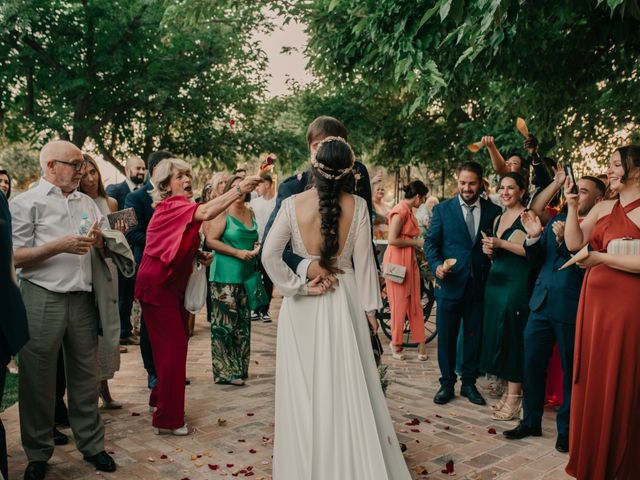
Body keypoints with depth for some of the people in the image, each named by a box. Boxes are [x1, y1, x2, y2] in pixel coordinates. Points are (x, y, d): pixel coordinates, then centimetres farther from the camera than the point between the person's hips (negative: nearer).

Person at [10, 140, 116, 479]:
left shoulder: (87, 203, 14)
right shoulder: (27, 203, -1)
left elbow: (105, 252, 19)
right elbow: (15, 257, -8)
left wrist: (100, 242, -3)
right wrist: (60, 245, -16)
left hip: (82, 298, 4)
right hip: (42, 299, -4)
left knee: (85, 374, 10)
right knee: (38, 379, 5)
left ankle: (91, 444, 22)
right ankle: (38, 452, 21)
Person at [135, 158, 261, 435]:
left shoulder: (181, 207, 9)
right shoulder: (171, 206, -20)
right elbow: (206, 213, -40)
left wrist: (198, 255, 3)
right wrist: (239, 189, -45)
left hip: (173, 285, 9)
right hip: (157, 285, -9)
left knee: (177, 341, 15)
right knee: (173, 345, -7)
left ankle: (160, 399, 34)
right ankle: (168, 419, 3)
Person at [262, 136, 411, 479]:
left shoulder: (293, 204, -8)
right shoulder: (357, 207, -7)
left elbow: (269, 255, -11)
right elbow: (363, 262, -3)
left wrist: (297, 287, -4)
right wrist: (370, 307, 4)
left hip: (303, 306, 0)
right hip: (344, 300, 1)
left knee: (305, 387, 11)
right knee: (347, 385, 11)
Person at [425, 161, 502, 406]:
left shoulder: (493, 211, 4)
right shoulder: (442, 209, 1)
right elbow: (431, 242, 0)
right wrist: (437, 264, -15)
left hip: (479, 284, 1)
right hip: (450, 283, -1)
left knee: (474, 336, 11)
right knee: (446, 337, 8)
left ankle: (469, 383, 27)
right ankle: (447, 383, 23)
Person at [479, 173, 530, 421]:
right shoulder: (498, 219, 18)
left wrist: (502, 244, -18)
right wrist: (490, 250, 4)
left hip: (517, 282, -8)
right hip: (496, 279, 8)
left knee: (512, 335, -6)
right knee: (497, 333, 8)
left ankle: (515, 399, 2)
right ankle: (508, 391, 17)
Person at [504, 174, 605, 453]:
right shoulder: (557, 220, 13)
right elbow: (536, 261, 13)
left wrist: (564, 240, -23)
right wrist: (533, 237, -4)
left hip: (572, 309, -5)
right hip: (542, 304, 6)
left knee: (571, 371, 9)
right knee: (532, 364, 11)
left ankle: (566, 429, 25)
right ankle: (531, 422, 27)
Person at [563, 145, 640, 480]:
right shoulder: (602, 208, 12)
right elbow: (574, 244, 4)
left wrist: (600, 257, -13)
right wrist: (571, 206, -2)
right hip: (595, 301, 6)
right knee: (592, 379, 11)